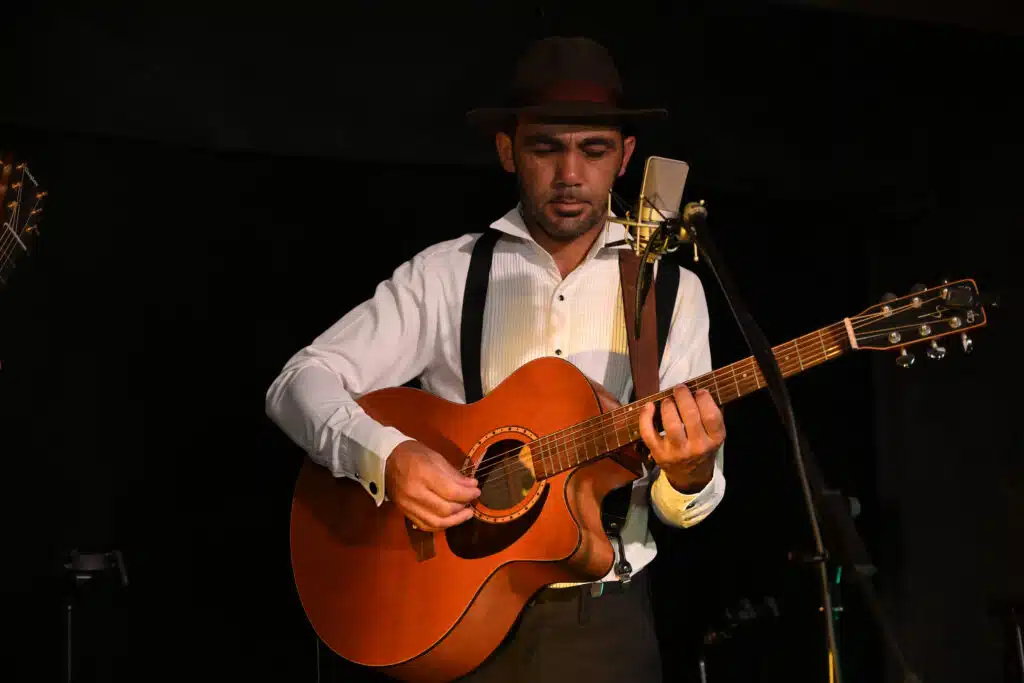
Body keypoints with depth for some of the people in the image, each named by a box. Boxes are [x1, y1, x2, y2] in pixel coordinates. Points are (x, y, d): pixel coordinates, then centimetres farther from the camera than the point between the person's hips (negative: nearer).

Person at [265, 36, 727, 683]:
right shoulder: (445, 274, -1)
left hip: (603, 623, 1)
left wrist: (689, 476, -22)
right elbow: (301, 382, -5)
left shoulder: (672, 290, 1)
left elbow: (682, 507, 1)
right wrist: (386, 455, -23)